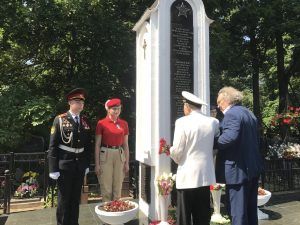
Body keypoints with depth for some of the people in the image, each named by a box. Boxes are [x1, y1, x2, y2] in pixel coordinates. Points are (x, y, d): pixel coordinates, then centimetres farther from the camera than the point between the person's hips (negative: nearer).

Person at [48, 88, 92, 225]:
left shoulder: (85, 121, 5)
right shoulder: (60, 120, -7)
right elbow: (53, 145, -9)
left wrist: (87, 164, 9)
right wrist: (53, 168, -12)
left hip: (80, 164, 4)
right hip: (64, 164, -4)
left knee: (76, 196, 16)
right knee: (64, 197, 9)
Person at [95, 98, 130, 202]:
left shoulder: (124, 124, 5)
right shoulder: (101, 123, -3)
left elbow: (125, 145, 9)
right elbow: (97, 145, -2)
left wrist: (127, 162, 7)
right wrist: (97, 164, -5)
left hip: (119, 155, 3)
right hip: (105, 155, -3)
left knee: (118, 187, 10)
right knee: (106, 188, 2)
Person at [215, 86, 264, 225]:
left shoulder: (231, 114, -14)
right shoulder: (249, 113, 16)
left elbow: (230, 137, -29)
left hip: (238, 169, -10)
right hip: (253, 167, 10)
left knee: (237, 211, -1)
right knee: (250, 209, 19)